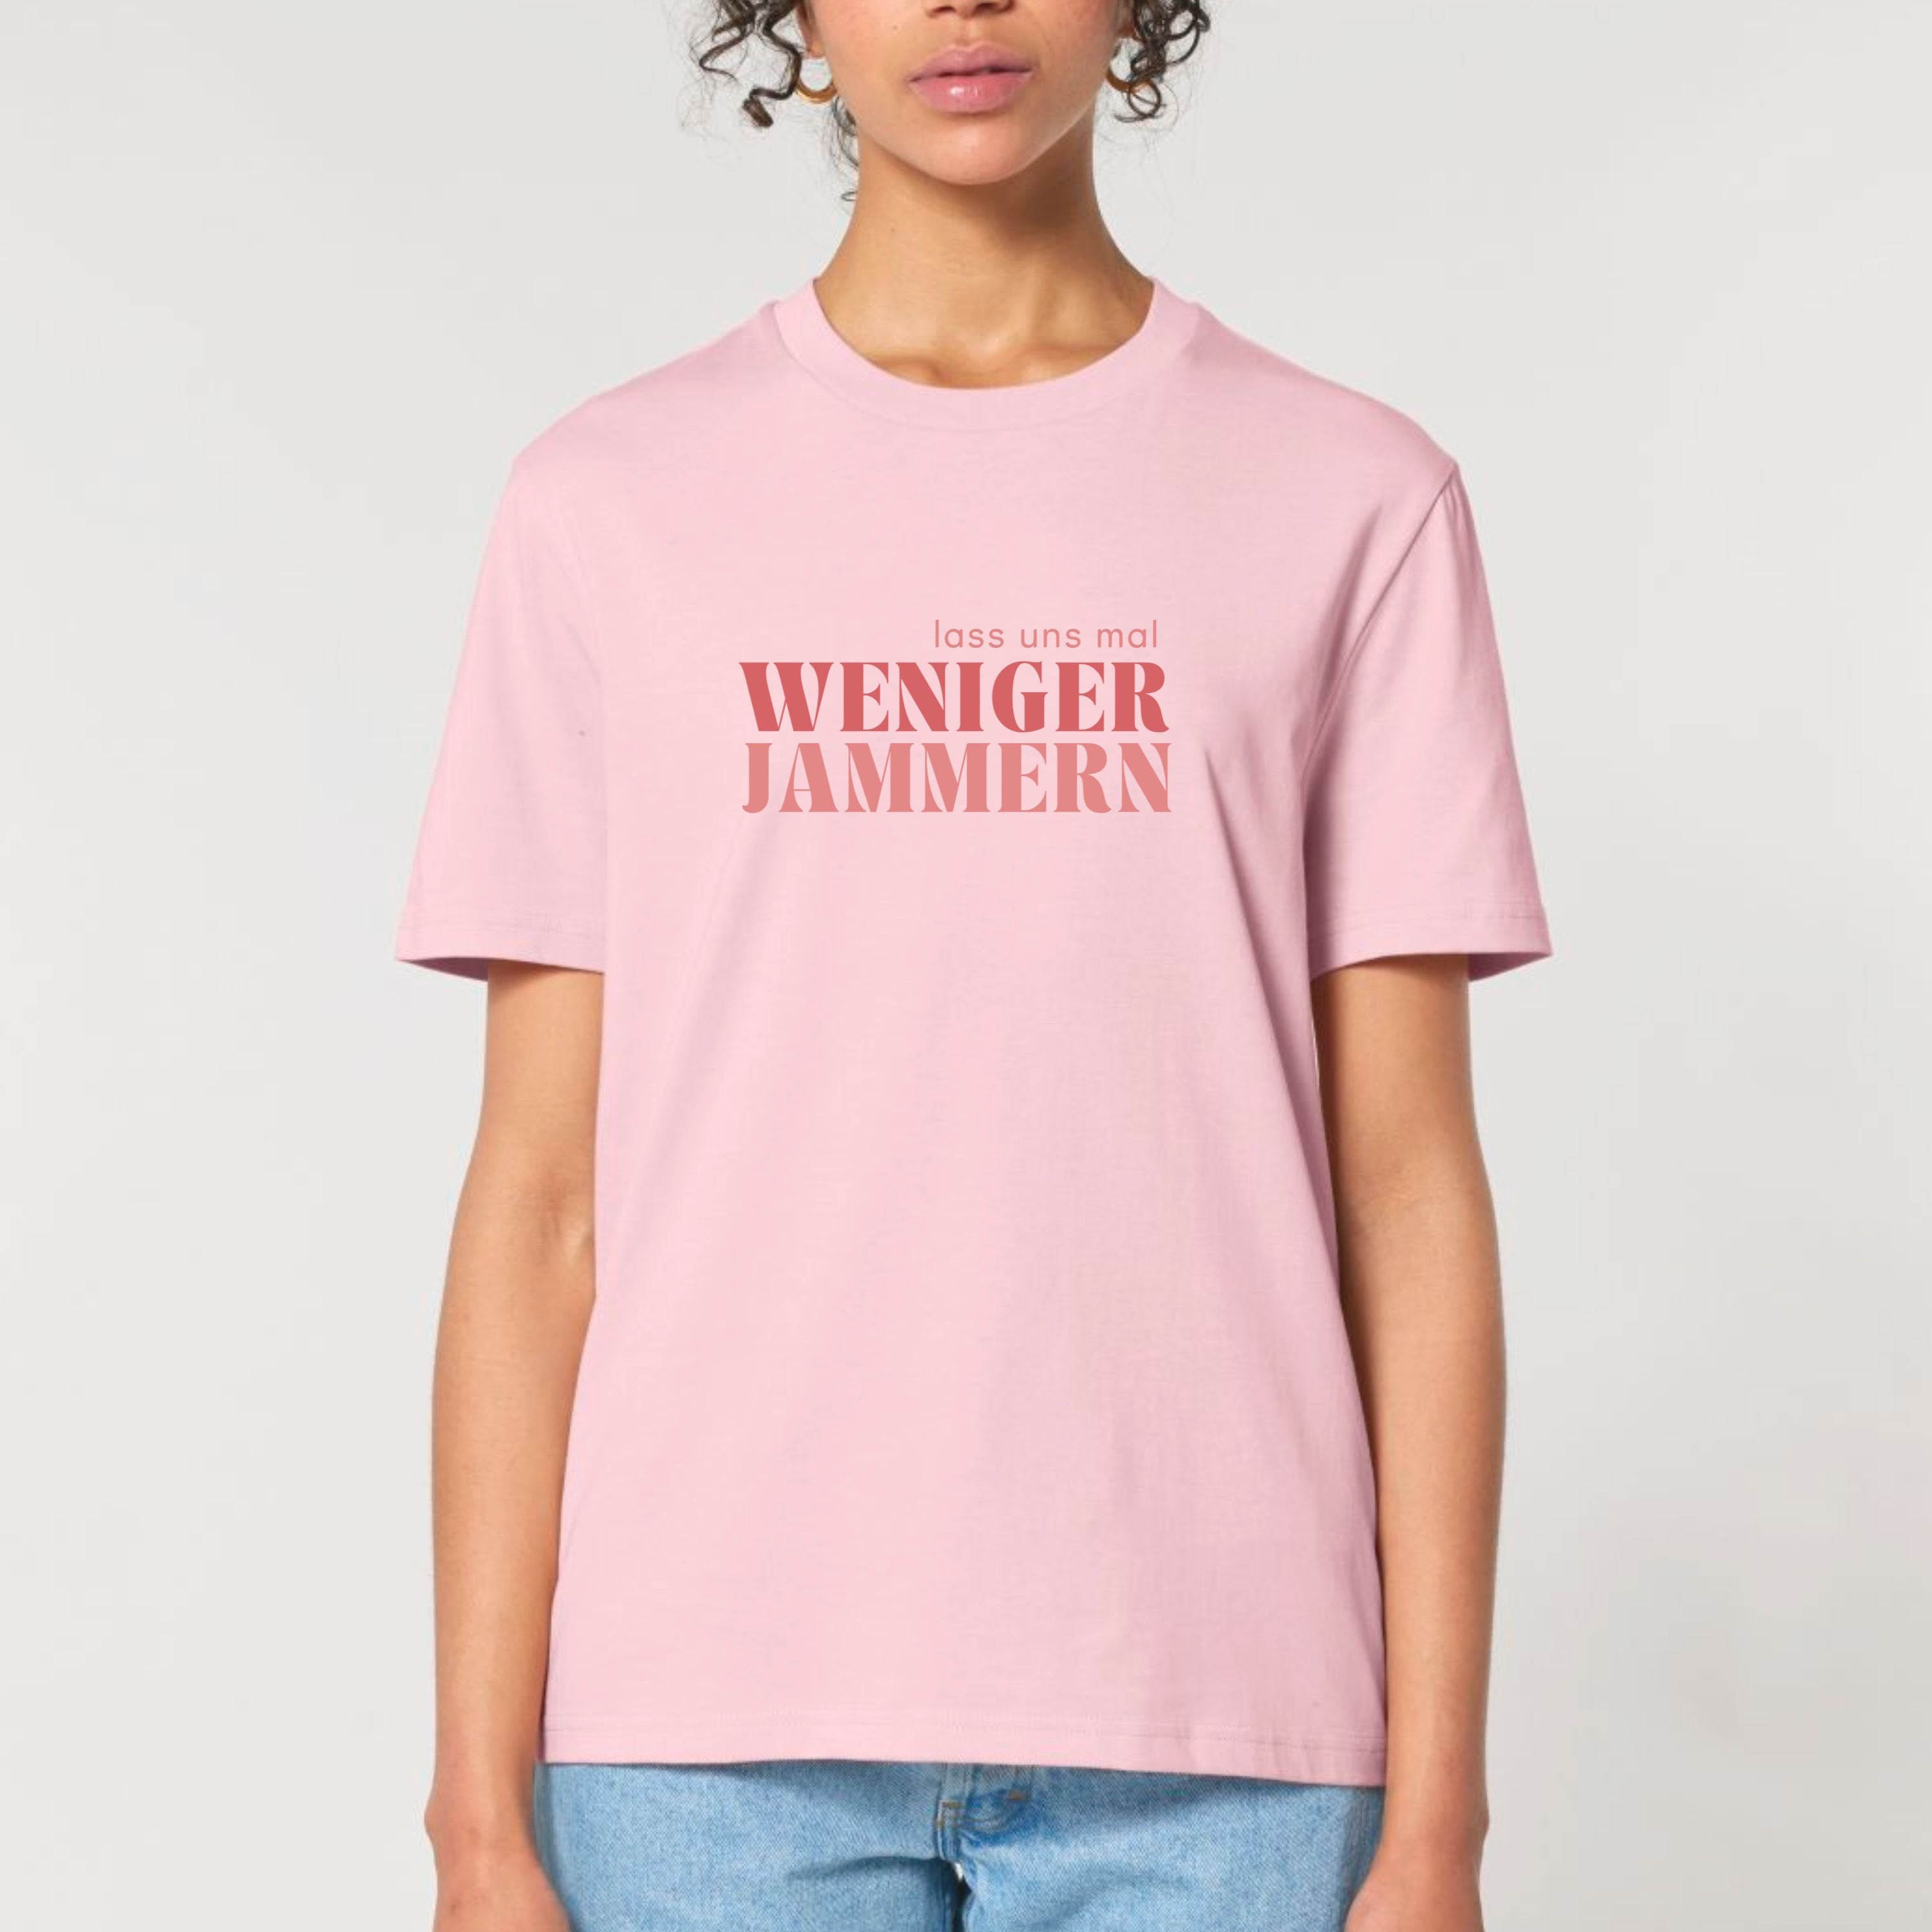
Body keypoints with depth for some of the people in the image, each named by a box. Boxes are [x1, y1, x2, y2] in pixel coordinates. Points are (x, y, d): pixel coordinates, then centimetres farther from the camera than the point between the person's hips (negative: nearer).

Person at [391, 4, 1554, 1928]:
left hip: (1210, 1730, 0)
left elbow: (1408, 1190, 2)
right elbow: (539, 1195, 3)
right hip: (710, 1724, 0)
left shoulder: (1355, 496, 4)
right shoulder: (607, 503, 5)